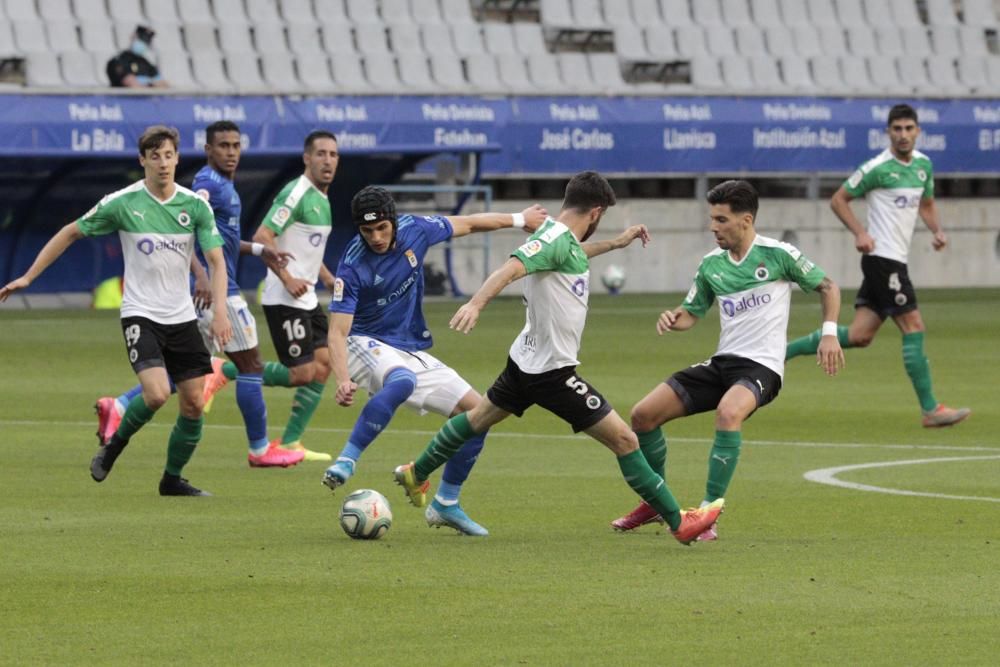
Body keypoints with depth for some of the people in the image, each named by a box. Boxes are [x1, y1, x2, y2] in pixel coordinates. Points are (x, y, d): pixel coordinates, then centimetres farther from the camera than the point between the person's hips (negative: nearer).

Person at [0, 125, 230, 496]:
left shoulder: (196, 205, -1)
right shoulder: (122, 203, -7)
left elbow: (216, 260, -2)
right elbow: (71, 233, 4)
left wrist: (220, 311, -17)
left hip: (181, 317, 4)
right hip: (140, 315, -4)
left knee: (194, 403, 0)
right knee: (157, 393, -22)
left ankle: (173, 479, 19)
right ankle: (115, 443, 6)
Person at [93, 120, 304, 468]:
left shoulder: (223, 184, 17)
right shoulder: (209, 184, -14)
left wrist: (258, 250, 25)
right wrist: (201, 274, -37)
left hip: (209, 290, 10)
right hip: (218, 292, -10)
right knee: (250, 365, 0)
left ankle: (119, 406, 6)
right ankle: (260, 449, 9)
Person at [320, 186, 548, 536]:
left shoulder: (415, 230, -8)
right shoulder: (353, 266, -22)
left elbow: (465, 224, 11)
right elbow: (337, 331, -25)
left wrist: (519, 219, 21)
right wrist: (343, 380, -41)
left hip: (413, 351, 7)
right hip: (367, 346, -7)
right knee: (402, 381, -41)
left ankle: (446, 504, 12)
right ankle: (345, 463, -41)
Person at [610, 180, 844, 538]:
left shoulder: (778, 254, -6)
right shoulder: (711, 264, 9)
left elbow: (827, 287, 6)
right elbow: (692, 313, 19)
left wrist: (829, 333, -7)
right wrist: (672, 318, -5)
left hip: (762, 365, -6)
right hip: (722, 361, 6)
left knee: (728, 412, -39)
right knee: (643, 414, -3)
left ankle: (709, 512, -28)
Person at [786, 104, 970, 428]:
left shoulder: (923, 164, 12)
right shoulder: (878, 168, -11)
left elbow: (926, 204, 26)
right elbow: (838, 200, -4)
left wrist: (937, 231, 7)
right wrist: (860, 233, -16)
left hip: (896, 261, 8)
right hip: (883, 258, -8)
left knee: (859, 335, 5)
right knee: (914, 328, -9)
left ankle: (781, 351, 14)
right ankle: (930, 410, -5)